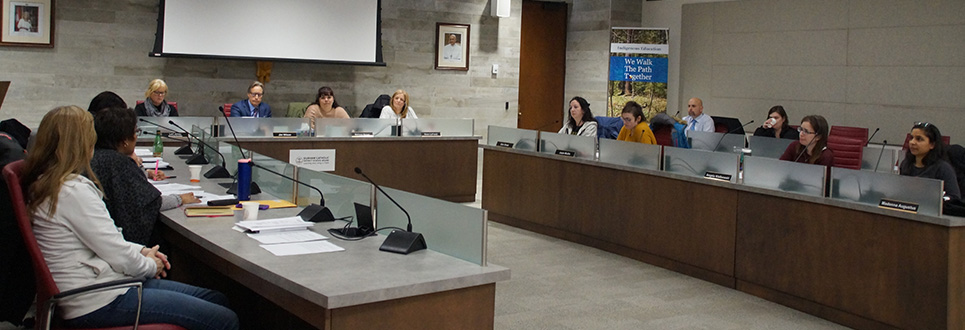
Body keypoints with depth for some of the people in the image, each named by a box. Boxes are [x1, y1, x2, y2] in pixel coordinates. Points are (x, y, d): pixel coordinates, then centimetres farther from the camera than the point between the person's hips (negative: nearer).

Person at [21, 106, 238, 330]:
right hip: (99, 303, -11)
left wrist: (141, 251, 13)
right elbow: (117, 254, -17)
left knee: (218, 300, 8)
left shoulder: (46, 184, 11)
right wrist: (150, 265, 3)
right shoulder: (74, 190, -20)